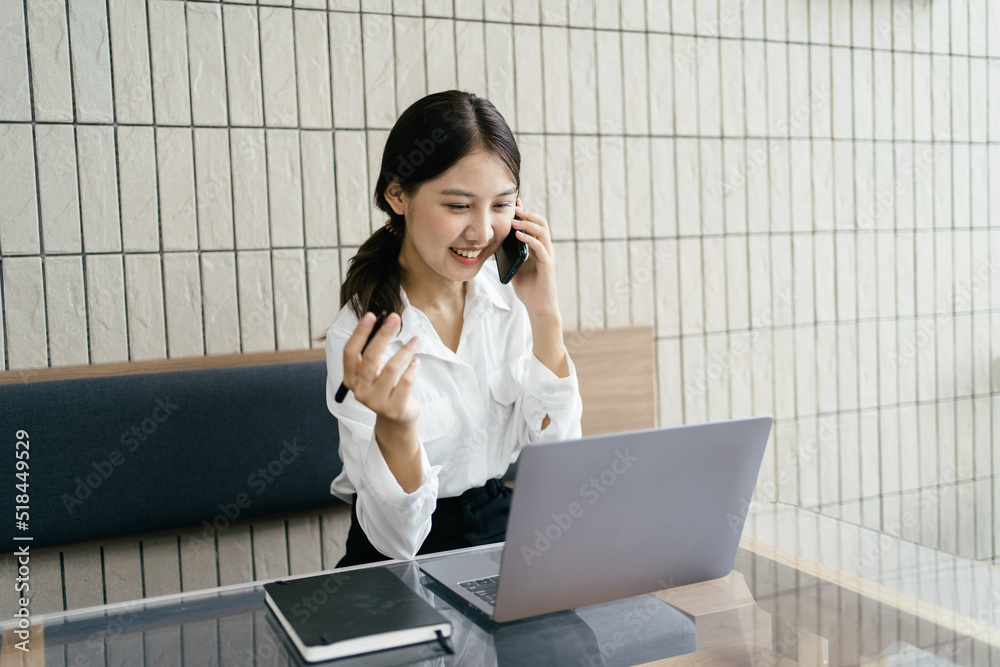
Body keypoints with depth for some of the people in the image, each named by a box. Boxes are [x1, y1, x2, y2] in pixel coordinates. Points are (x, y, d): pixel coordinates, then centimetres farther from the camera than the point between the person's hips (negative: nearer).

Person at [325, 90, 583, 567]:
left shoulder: (506, 296, -2)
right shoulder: (359, 335, -16)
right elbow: (397, 539, -17)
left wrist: (545, 316, -13)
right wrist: (394, 425, -35)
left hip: (502, 531, 4)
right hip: (405, 564, -3)